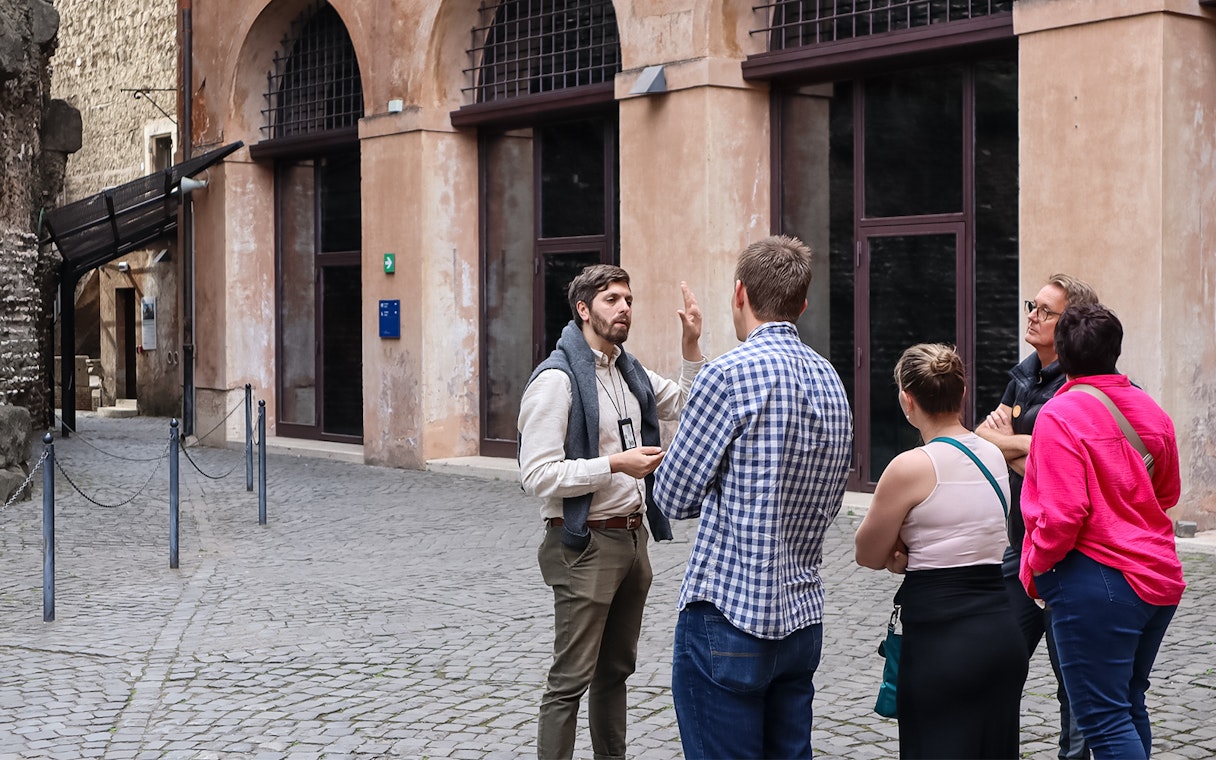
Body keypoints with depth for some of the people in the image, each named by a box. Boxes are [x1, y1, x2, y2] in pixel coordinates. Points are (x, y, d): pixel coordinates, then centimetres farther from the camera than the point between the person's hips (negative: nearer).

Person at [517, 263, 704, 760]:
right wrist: (616, 464, -23)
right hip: (585, 545, -8)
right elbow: (537, 475, -19)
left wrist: (691, 346, 7)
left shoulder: (631, 371, 11)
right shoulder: (556, 378, -15)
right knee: (572, 679, -3)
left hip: (632, 538, 8)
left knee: (616, 670, 18)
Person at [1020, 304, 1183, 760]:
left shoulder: (1060, 414, -15)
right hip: (1159, 580, 8)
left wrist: (1035, 569, -6)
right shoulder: (1150, 410, 7)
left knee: (1104, 718, -2)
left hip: (1096, 581, -8)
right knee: (1130, 703, 21)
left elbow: (1063, 513, -20)